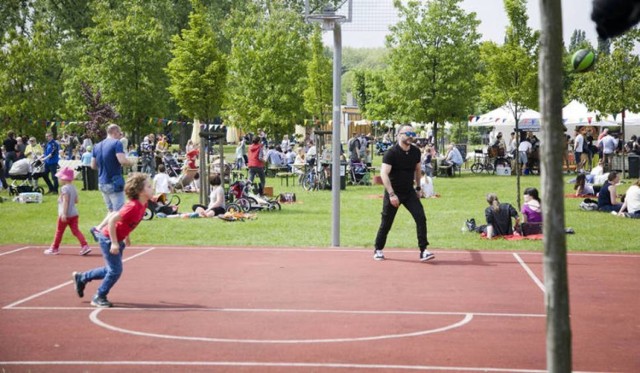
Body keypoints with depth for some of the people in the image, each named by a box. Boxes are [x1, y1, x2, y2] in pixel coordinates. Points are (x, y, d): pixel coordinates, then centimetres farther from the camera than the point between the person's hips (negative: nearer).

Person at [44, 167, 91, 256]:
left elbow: (65, 201, -22)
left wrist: (64, 213, -25)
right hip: (74, 213, 7)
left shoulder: (64, 188, -15)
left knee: (59, 231, 7)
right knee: (75, 230, 3)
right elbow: (76, 201, 17)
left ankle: (54, 248, 19)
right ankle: (85, 246, -12)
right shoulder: (73, 188, 11)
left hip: (66, 214, -7)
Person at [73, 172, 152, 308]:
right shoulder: (133, 206, -30)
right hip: (108, 239, -9)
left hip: (117, 239, 9)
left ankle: (81, 278, 35)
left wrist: (127, 237, 19)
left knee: (112, 269, 18)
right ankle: (99, 298, 10)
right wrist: (114, 243, -27)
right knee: (116, 270, -7)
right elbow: (112, 220, -30)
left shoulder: (142, 205, -2)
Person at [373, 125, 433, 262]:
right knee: (386, 223, 4)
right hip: (393, 193, -4)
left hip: (409, 192, 4)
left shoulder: (415, 151, 1)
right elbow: (384, 174, -25)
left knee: (421, 218, -11)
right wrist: (391, 194, -32)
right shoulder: (391, 153, -17)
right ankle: (378, 250, 24)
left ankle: (423, 251, -9)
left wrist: (418, 187, 18)